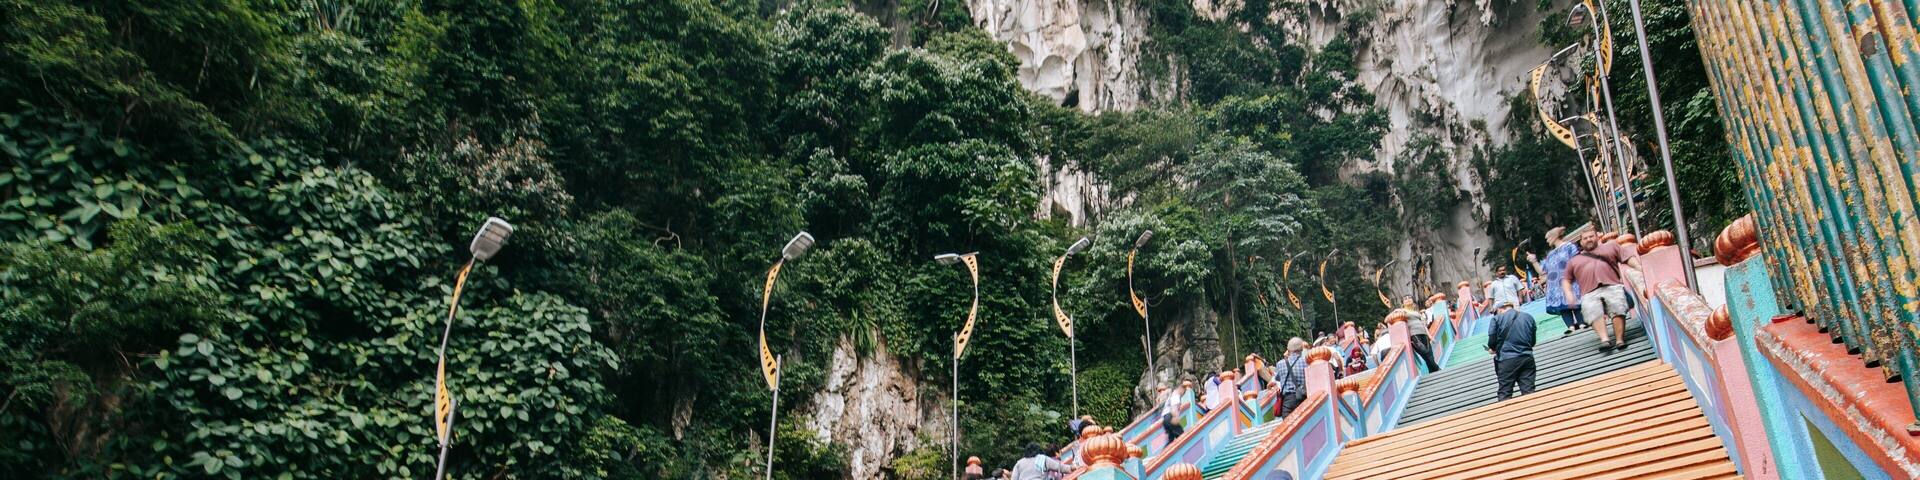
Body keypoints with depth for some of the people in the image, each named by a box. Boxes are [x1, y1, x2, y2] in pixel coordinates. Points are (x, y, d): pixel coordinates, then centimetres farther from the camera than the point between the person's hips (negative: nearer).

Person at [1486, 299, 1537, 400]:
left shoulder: (1497, 319, -2)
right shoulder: (1529, 317, 12)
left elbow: (1491, 342, -6)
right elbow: (1532, 341, 15)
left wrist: (1493, 349, 16)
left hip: (1507, 359, -3)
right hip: (1527, 358, 4)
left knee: (1504, 394, 1)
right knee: (1529, 392, 2)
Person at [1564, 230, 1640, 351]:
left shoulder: (1611, 247, 26)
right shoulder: (1573, 261, 31)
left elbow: (1629, 258, 16)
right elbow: (1566, 280, 28)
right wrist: (1569, 294, 9)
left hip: (1613, 287, -1)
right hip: (1590, 293, 1)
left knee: (1617, 309, -27)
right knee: (1594, 312, -29)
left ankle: (1620, 340, -29)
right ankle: (1605, 340, -41)